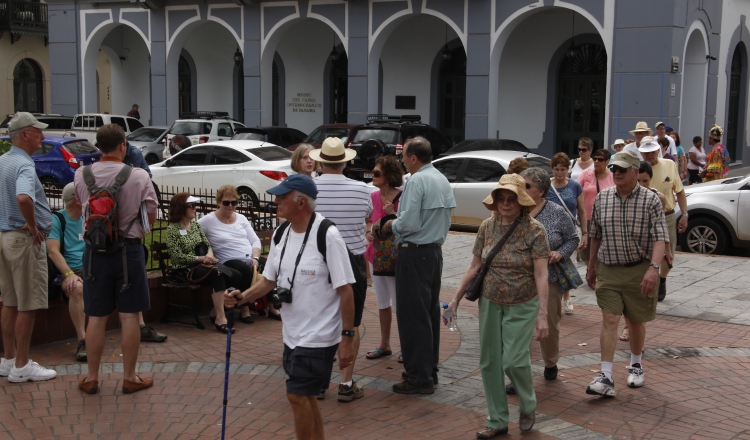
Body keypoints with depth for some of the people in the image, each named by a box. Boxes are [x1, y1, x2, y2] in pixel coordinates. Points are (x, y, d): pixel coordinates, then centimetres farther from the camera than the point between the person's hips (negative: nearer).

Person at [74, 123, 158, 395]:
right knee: (129, 316, 7)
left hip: (95, 250, 2)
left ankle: (92, 378, 19)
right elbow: (151, 217, -1)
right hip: (128, 248, -2)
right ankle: (129, 377, 15)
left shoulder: (81, 175, -3)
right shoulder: (139, 176, -10)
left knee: (96, 317, 10)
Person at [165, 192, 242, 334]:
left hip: (202, 265, 7)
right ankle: (220, 318, -34)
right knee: (217, 274, -35)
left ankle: (216, 312, -7)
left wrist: (210, 254, -11)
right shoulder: (172, 229, -5)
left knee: (236, 276, -16)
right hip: (185, 269, -7)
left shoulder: (195, 225, 16)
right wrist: (201, 258, -17)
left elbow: (208, 245, 14)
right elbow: (177, 256, -12)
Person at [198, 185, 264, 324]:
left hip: (251, 259, 4)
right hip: (229, 261, -4)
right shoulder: (208, 220, 4)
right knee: (246, 271, -38)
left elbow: (255, 241, 15)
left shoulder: (241, 218, 19)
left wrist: (255, 258, -4)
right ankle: (245, 309, -21)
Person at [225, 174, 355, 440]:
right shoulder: (281, 235, 5)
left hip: (318, 336, -8)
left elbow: (345, 290, -16)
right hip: (292, 334, 8)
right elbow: (269, 280, 12)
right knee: (305, 396, 16)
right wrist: (242, 298, -6)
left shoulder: (328, 236, -18)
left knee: (297, 395, -7)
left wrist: (347, 337, -17)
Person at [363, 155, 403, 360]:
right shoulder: (373, 197, 5)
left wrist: (392, 213, -25)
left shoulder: (401, 197, -15)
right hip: (375, 254, 7)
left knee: (399, 304, -2)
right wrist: (368, 233, -2)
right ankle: (384, 345, 28)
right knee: (382, 303, 17)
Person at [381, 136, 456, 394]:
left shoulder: (417, 181, -16)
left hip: (414, 254, -9)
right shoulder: (442, 180, 11)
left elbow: (409, 223, -22)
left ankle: (419, 378, 0)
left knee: (413, 317, -3)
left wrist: (391, 225, -3)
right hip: (436, 250, 9)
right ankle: (430, 370, 25)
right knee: (431, 312, 15)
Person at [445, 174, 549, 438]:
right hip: (490, 303, 4)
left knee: (513, 360, -12)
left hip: (522, 305, -4)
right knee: (489, 362, 6)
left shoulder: (534, 230, -13)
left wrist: (542, 315, -21)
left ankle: (528, 407, 19)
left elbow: (541, 275, -16)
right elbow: (474, 266, 7)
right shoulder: (487, 227, 0)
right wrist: (456, 299, 6)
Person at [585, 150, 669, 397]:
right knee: (609, 319, -8)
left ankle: (636, 365, 35)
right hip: (608, 268, 2)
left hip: (639, 270, -2)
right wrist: (591, 268, 17)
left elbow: (660, 238, -15)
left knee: (636, 321, 11)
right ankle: (606, 378, -11)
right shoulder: (602, 198, 3)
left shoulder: (650, 200, -8)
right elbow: (595, 236, 14)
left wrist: (654, 268, -29)